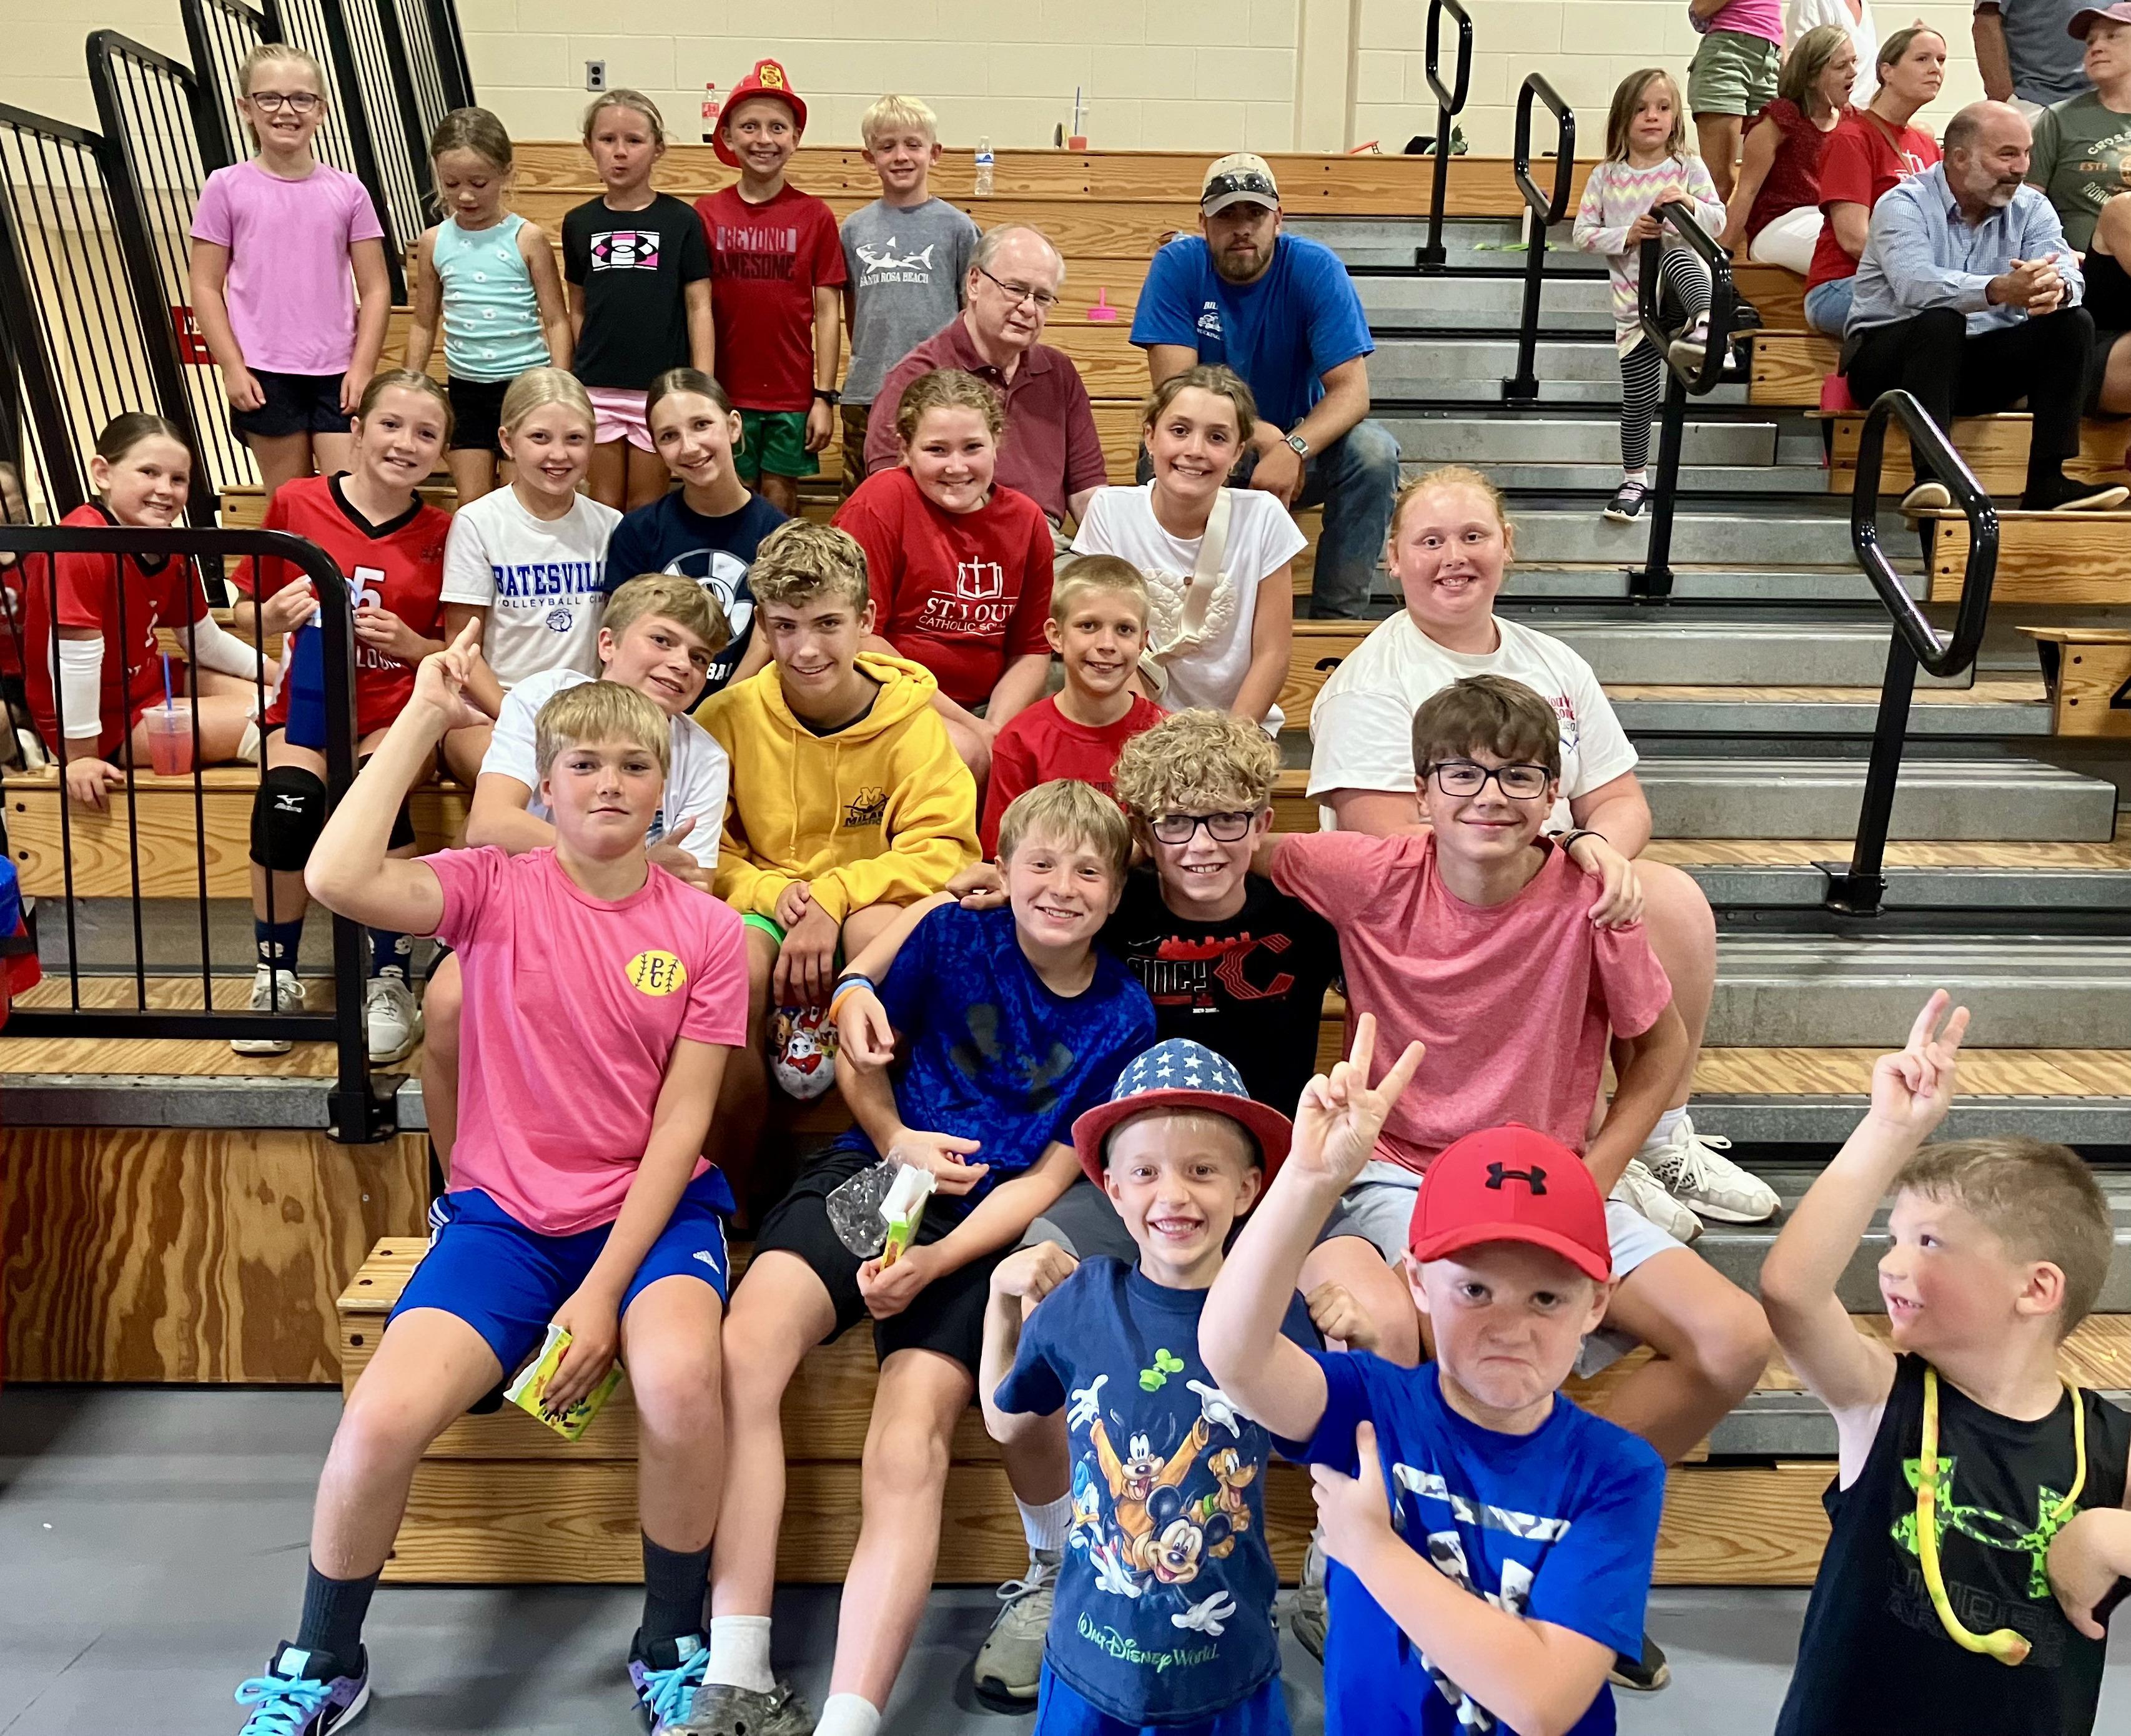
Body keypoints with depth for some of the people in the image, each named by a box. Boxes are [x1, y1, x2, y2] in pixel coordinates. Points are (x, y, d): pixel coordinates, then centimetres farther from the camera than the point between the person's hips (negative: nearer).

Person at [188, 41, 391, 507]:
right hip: (265, 374, -1)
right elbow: (206, 287, 1)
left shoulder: (347, 192, 3)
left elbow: (376, 289, 4)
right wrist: (233, 368, -7)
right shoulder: (227, 188, 0)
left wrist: (362, 368, -6)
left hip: (337, 373, 1)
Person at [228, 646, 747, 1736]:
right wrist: (425, 716, -16)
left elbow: (681, 1124, -6)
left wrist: (603, 1292, -14)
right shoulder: (495, 892, -3)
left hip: (653, 1209, 0)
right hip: (504, 1215, 1)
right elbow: (339, 880, -24)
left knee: (680, 1379, -31)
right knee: (381, 1420, -21)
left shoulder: (704, 932, -2)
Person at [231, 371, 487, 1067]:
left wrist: (412, 643, -13)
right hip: (309, 697, 1)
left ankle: (390, 985, -16)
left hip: (397, 703, -1)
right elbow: (255, 617, 10)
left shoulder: (441, 533, 1)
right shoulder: (297, 503, 0)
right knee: (287, 799, -29)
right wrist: (279, 612, -12)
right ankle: (276, 979, -7)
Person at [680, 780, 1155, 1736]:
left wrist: (933, 1261, -16)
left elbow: (1047, 1176, -2)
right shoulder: (953, 932, 0)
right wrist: (895, 1138, -7)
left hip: (983, 1222, 0)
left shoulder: (1122, 1019, 1)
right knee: (743, 1349, -27)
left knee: (909, 1448, -23)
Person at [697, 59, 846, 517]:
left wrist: (825, 397, -3)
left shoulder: (815, 216, 0)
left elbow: (828, 312, 1)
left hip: (793, 397, 0)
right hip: (725, 393, 0)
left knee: (780, 504, 6)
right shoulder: (705, 214, 0)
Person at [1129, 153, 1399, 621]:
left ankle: (1339, 619, -17)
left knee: (1374, 450, -28)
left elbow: (1351, 390, -20)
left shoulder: (1317, 269, -13)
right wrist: (1263, 436, -31)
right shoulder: (1177, 266, -12)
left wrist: (1293, 449, -40)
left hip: (1301, 441, 1)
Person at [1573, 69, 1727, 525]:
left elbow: (1718, 221, 0)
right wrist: (1626, 235, -13)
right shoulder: (1606, 177, 7)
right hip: (1634, 300, 2)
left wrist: (1690, 204, -21)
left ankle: (1704, 324, -62)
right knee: (1639, 396, 2)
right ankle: (1635, 479, 18)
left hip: (1679, 286, -2)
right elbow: (1583, 233, 4)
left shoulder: (1687, 168, 5)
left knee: (1674, 254, -38)